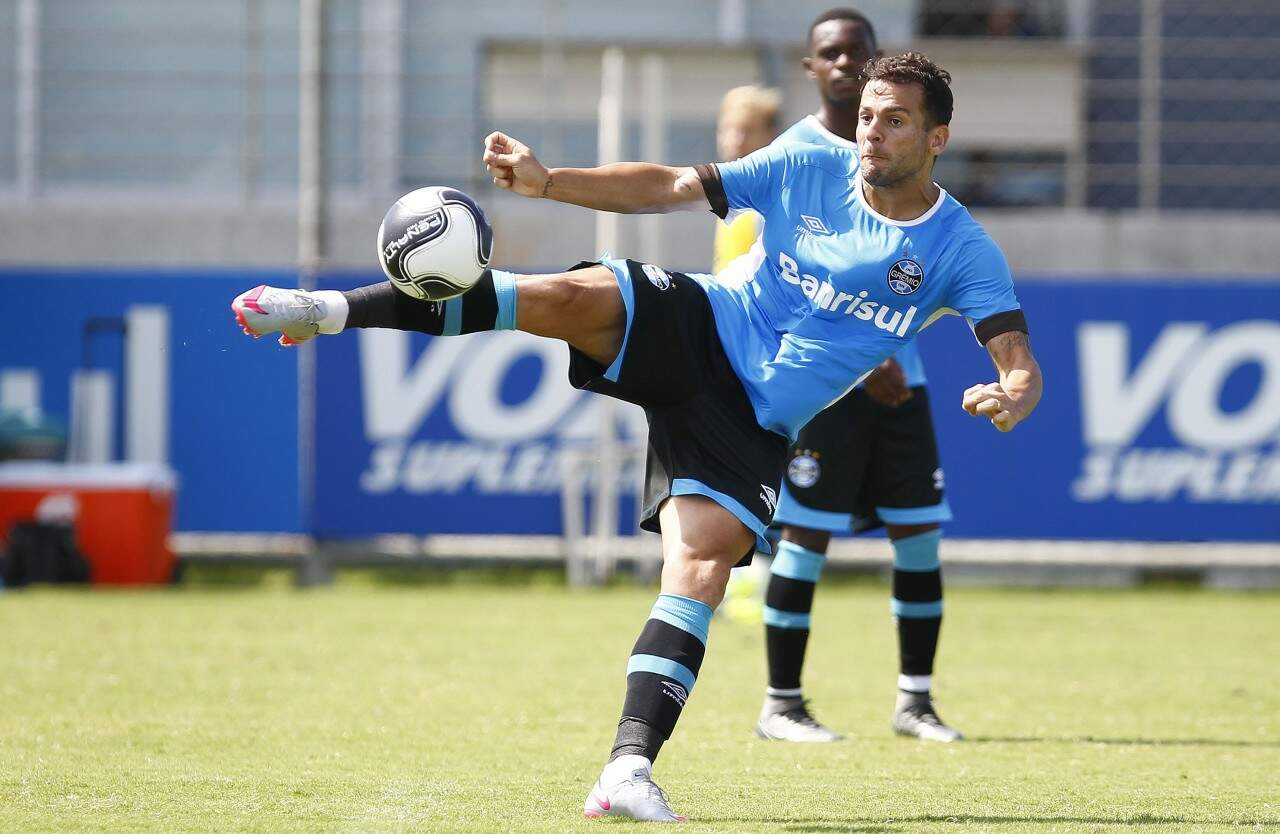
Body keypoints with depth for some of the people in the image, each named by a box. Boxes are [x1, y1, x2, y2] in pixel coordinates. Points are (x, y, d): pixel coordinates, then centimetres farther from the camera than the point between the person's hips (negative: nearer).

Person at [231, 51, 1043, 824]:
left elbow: (1020, 363, -10)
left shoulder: (961, 250, -3)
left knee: (702, 564, -22)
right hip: (695, 327, 1)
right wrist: (549, 181, -7)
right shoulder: (808, 171, 4)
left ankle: (631, 767, -23)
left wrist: (1013, 397, -36)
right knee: (574, 297, -27)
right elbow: (673, 186, 5)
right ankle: (330, 311, -28)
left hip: (753, 422, -1)